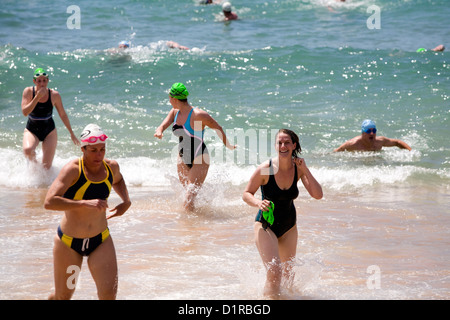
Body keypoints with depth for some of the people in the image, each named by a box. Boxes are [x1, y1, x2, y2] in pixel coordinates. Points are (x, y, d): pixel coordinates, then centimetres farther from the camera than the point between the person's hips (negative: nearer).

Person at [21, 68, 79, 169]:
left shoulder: (54, 95, -10)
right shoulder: (28, 91, -12)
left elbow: (63, 115, 2)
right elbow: (25, 112, -24)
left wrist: (72, 134, 8)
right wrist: (37, 97, -29)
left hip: (49, 131, 1)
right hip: (31, 130, -1)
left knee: (46, 167, -3)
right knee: (28, 150, -33)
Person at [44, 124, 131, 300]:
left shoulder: (111, 167, -2)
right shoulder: (73, 170, -18)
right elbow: (49, 202, -31)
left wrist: (126, 201, 7)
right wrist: (85, 203, -36)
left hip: (100, 241, 3)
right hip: (69, 241, -3)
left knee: (109, 294, -12)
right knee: (63, 296, 12)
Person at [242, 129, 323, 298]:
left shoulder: (298, 168, -9)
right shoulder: (265, 169, -19)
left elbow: (318, 195, -15)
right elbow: (246, 194, -10)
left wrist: (305, 170, -22)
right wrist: (258, 203, -30)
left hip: (289, 227, 4)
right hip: (266, 225, -4)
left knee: (288, 274, 19)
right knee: (275, 272, -20)